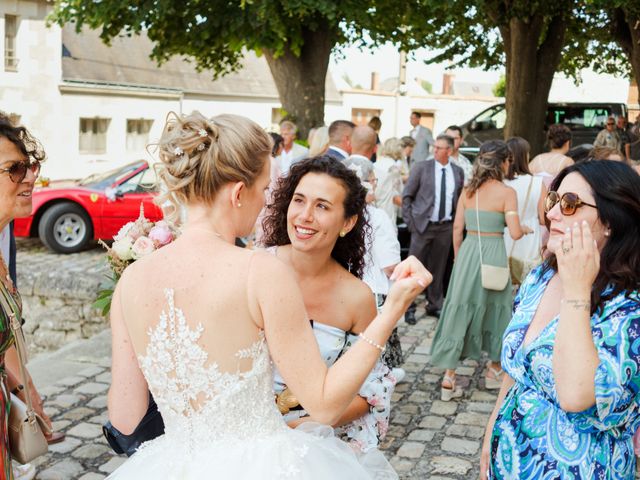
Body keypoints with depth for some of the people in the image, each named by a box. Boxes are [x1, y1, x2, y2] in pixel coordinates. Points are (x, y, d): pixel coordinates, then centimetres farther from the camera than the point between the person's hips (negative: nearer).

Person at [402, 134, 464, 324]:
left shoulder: (458, 172, 6)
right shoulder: (421, 167, -2)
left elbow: (461, 200, 13)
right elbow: (407, 195, 0)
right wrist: (409, 220, -5)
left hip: (446, 227, 3)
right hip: (423, 225, -3)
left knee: (438, 268, 11)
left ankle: (435, 305, 23)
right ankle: (409, 308, 9)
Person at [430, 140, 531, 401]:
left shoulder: (467, 190, 5)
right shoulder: (506, 192, -8)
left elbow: (457, 228, 6)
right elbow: (514, 232, -12)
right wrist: (525, 229, 10)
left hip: (467, 251, 4)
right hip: (493, 253, -3)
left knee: (461, 309, 6)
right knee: (495, 308, 15)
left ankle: (449, 376, 3)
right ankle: (494, 370, 30)